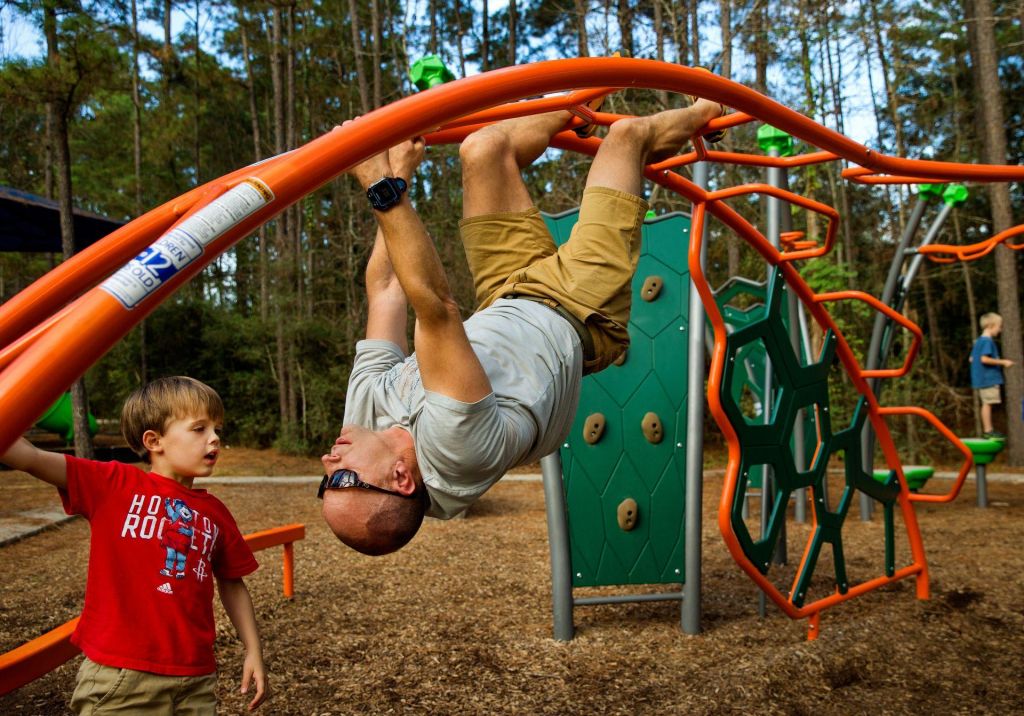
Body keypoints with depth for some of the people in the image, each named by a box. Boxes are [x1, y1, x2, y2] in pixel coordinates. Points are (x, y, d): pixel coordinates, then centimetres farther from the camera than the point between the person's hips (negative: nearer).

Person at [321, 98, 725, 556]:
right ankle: (700, 112, 40)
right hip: (580, 315, -5)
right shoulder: (455, 444, -41)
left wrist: (396, 177, -10)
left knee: (483, 148, 1)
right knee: (627, 132, 0)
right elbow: (436, 309, -49)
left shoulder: (368, 405, -22)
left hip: (505, 307, 5)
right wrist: (385, 189, -47)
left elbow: (384, 289, -17)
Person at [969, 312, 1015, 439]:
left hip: (981, 379, 10)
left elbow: (972, 359, 20)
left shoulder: (979, 341, 16)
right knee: (987, 403, -6)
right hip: (988, 378, -10)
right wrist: (1002, 362, -16)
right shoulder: (988, 341, -13)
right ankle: (988, 430, -4)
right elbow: (984, 359, -24)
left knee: (986, 404, 12)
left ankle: (988, 430, 16)